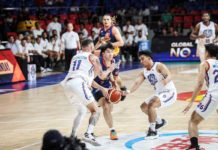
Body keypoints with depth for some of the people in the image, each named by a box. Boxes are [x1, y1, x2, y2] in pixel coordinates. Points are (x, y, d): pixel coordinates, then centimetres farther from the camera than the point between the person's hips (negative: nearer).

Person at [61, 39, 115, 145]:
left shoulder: (75, 57, 32)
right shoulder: (92, 57, 13)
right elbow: (102, 75, 18)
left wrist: (101, 88, 40)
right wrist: (110, 70, 40)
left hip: (67, 84, 7)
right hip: (78, 84, -7)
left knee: (82, 111, 28)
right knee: (95, 111, 2)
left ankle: (72, 136, 22)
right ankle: (88, 135, -19)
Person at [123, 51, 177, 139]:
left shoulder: (159, 66, -15)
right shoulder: (144, 73, 5)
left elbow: (169, 76, -29)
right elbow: (137, 83, -10)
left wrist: (166, 81, -53)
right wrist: (129, 91, -29)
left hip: (169, 93, -9)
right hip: (159, 94, 9)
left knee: (151, 105, -26)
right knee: (143, 107, 16)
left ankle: (152, 131, -20)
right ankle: (159, 122, 33)